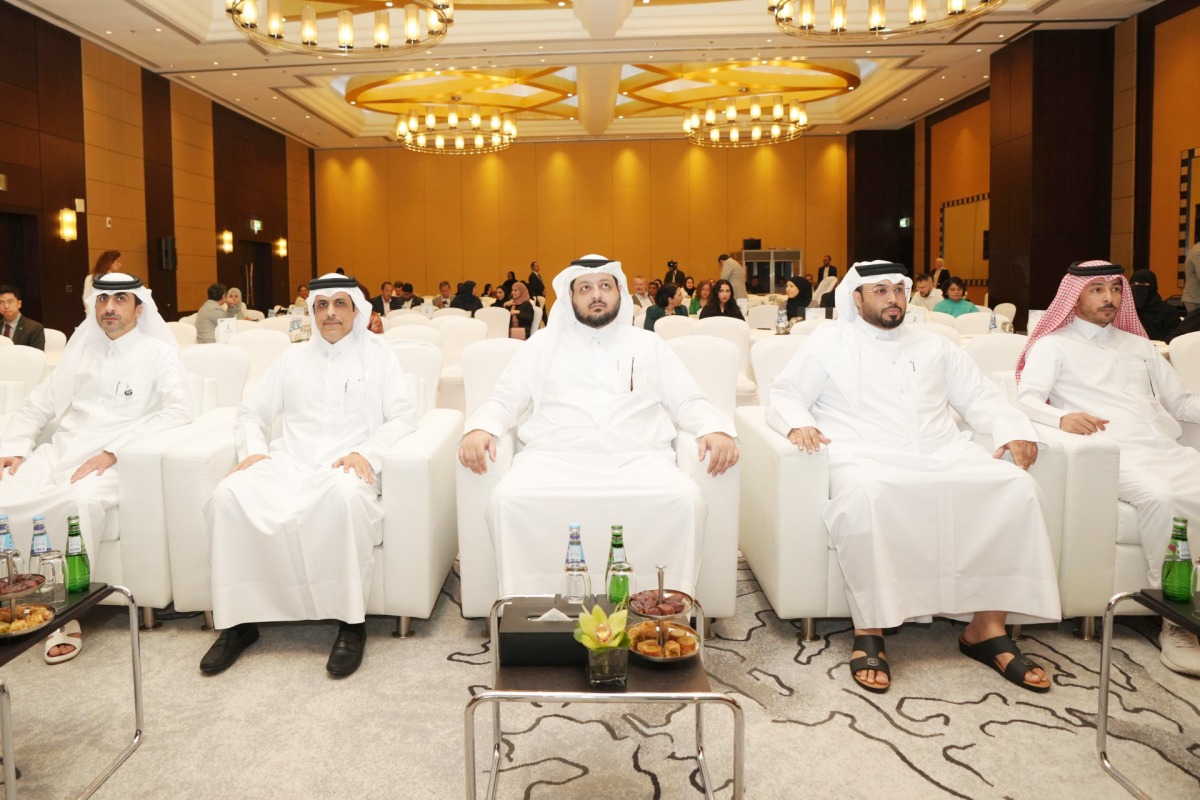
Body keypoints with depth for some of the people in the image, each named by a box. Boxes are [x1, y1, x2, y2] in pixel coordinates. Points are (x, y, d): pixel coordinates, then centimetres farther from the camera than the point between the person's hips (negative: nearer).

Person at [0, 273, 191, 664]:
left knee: (78, 501, -35)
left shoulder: (158, 353, 3)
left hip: (112, 461, -5)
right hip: (61, 451, 5)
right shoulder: (81, 348, 20)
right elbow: (40, 402, 22)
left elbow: (177, 410, -12)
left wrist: (113, 452, -19)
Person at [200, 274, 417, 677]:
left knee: (345, 496, -39)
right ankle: (238, 621, -16)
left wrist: (366, 453, -13)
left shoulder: (378, 355, 14)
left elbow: (402, 417, 4)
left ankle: (351, 622, -26)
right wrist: (253, 449, 2)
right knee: (229, 495, -27)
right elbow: (252, 412, 23)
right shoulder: (292, 358, 24)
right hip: (288, 462, 4)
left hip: (345, 466, -3)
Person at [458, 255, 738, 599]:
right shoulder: (542, 344, 21)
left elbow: (689, 402, 18)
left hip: (636, 458, 0)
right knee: (509, 498, -30)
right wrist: (479, 429, -5)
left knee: (685, 499, -30)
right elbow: (504, 400, 18)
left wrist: (716, 429, -4)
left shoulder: (649, 345, 22)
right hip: (555, 457, 0)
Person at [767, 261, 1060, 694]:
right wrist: (798, 423, -16)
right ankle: (869, 631, -27)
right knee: (867, 493, -39)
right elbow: (784, 396, 7)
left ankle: (987, 628, -16)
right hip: (867, 458, -4)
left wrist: (1015, 432, 2)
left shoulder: (934, 346, 26)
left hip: (944, 455, 4)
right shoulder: (828, 343, 15)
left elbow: (981, 397, 22)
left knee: (1016, 486, -21)